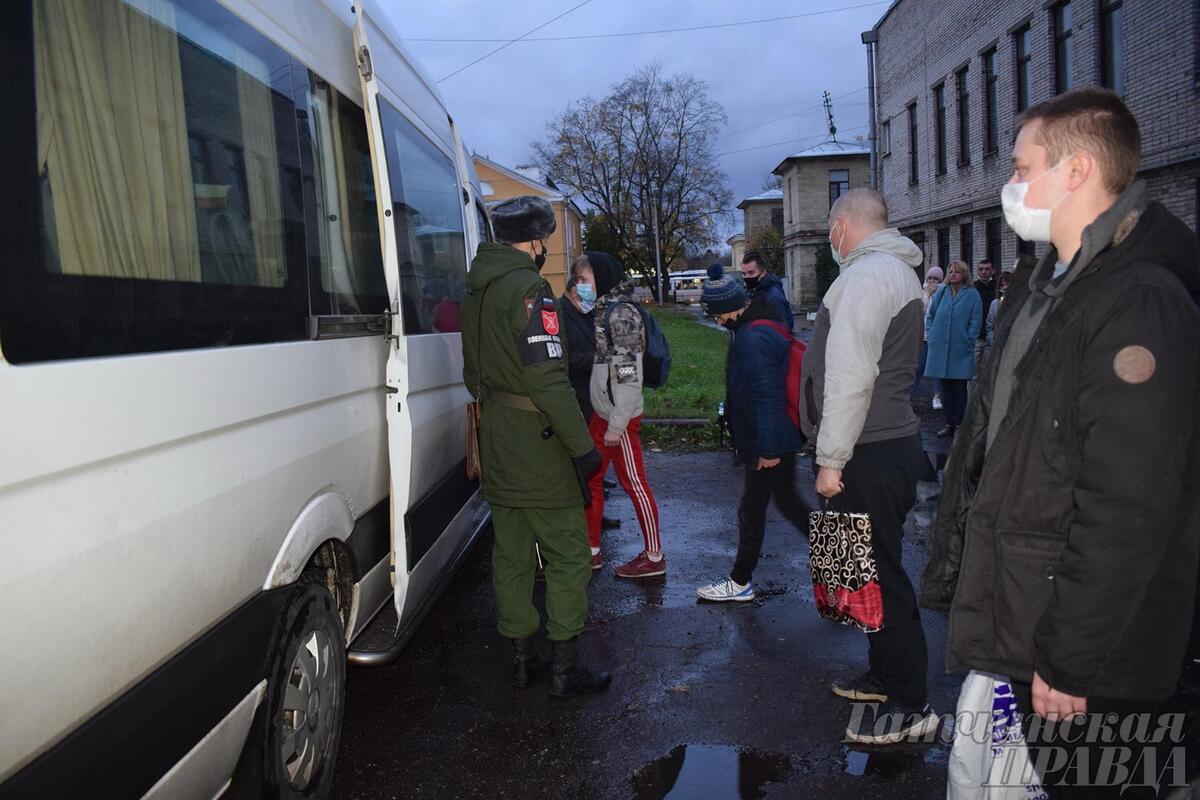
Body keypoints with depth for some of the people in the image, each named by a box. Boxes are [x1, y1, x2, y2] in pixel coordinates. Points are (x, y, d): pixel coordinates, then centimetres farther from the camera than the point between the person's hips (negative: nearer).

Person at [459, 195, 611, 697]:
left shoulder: (477, 290, 14)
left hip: (496, 439, 9)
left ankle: (522, 657, 24)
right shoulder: (528, 288, -15)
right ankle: (565, 668, 7)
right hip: (536, 441, -9)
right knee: (567, 555, 1)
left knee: (511, 552, 14)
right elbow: (547, 378, -22)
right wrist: (582, 446, -19)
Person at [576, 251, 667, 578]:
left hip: (620, 416, -9)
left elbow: (629, 376, -20)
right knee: (590, 479, 14)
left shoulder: (621, 313, -15)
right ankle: (591, 550, 27)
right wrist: (604, 418, 11)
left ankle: (654, 557, 14)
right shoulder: (602, 310, 12)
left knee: (634, 483, 1)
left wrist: (617, 425, -20)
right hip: (599, 413, 9)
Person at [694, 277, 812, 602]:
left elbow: (765, 396, -26)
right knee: (788, 500, 21)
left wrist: (767, 449, -21)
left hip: (767, 444, -10)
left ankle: (739, 583, 18)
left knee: (751, 511, 4)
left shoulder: (752, 338, -24)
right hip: (783, 437, 10)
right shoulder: (768, 325, 9)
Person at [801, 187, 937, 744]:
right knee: (880, 569, 19)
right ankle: (887, 677, 34)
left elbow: (851, 376, -24)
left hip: (872, 456, -11)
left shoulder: (866, 275, -16)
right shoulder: (897, 271, 18)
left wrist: (830, 458, -20)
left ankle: (908, 705, 10)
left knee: (882, 574, -2)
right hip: (892, 443, 11)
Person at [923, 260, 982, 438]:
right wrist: (931, 335, 4)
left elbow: (975, 322, -4)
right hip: (940, 348, 4)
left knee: (960, 388, 3)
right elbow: (930, 315, 14)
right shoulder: (940, 293, 7)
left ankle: (959, 424, 11)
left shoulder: (972, 295, -2)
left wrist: (967, 341, -10)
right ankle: (949, 423, 18)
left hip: (961, 350, -3)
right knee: (946, 388, 9)